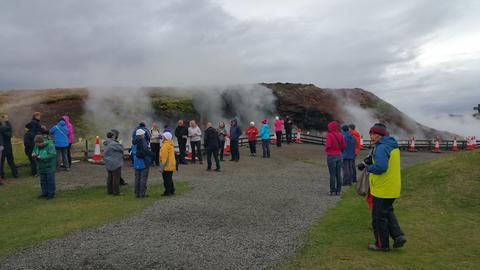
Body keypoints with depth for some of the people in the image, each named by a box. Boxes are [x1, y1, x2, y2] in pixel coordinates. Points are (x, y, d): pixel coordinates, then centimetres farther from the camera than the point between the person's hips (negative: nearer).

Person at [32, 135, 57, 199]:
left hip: (49, 167, -7)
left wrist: (42, 157, -29)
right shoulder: (37, 146, 1)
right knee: (43, 181, 13)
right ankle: (44, 193, 24)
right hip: (41, 167, 7)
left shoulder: (50, 145, -19)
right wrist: (33, 154, -10)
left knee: (50, 180, 1)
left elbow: (52, 155, -25)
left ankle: (51, 193, 10)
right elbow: (34, 151, 14)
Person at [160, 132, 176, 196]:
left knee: (166, 179, -2)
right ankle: (172, 191, 23)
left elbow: (164, 156, -21)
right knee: (169, 179, 17)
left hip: (167, 166, -9)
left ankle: (168, 192, 3)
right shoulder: (171, 144, 12)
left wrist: (162, 166, -17)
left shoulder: (165, 145, -18)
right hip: (171, 165, 9)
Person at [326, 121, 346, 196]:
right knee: (338, 174, 10)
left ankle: (333, 191, 4)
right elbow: (343, 145, 6)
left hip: (331, 155, -6)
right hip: (339, 155, 6)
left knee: (332, 174, 0)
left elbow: (328, 145, -20)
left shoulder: (329, 135, -13)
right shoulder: (340, 135, 5)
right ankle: (338, 190, 15)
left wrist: (326, 149, 0)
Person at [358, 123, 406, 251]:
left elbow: (380, 167, -31)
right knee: (388, 212, 25)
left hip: (382, 190, -9)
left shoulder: (381, 148, -21)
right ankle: (398, 236, 19)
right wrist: (367, 162, 6)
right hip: (393, 188, 10)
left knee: (379, 217, 5)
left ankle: (382, 244, 16)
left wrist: (368, 167, -12)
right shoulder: (393, 146, 11)